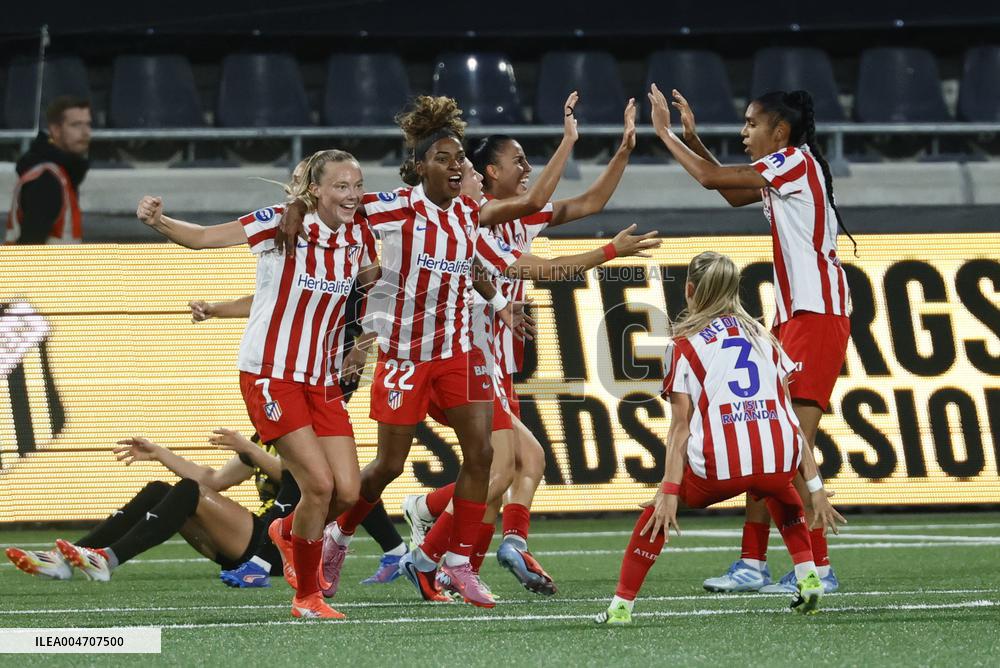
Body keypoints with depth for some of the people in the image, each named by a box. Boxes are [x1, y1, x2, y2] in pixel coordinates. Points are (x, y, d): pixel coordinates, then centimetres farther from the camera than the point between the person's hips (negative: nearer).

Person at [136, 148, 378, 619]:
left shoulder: (359, 235, 2)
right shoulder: (281, 224, -13)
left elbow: (370, 289, 22)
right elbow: (200, 238, -15)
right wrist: (157, 222, -31)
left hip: (322, 380, 6)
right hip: (271, 376, -6)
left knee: (348, 491, -2)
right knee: (320, 483, -15)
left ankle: (288, 533, 32)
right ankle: (307, 597, 3)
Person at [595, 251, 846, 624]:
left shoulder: (685, 345, 11)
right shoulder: (762, 337, 22)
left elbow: (681, 426, 3)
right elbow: (788, 414, 16)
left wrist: (669, 492, -1)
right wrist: (815, 488, 15)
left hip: (721, 467, -4)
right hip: (779, 463, 4)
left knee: (657, 508, 23)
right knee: (779, 491, 40)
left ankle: (622, 604, 15)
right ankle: (809, 578, 27)